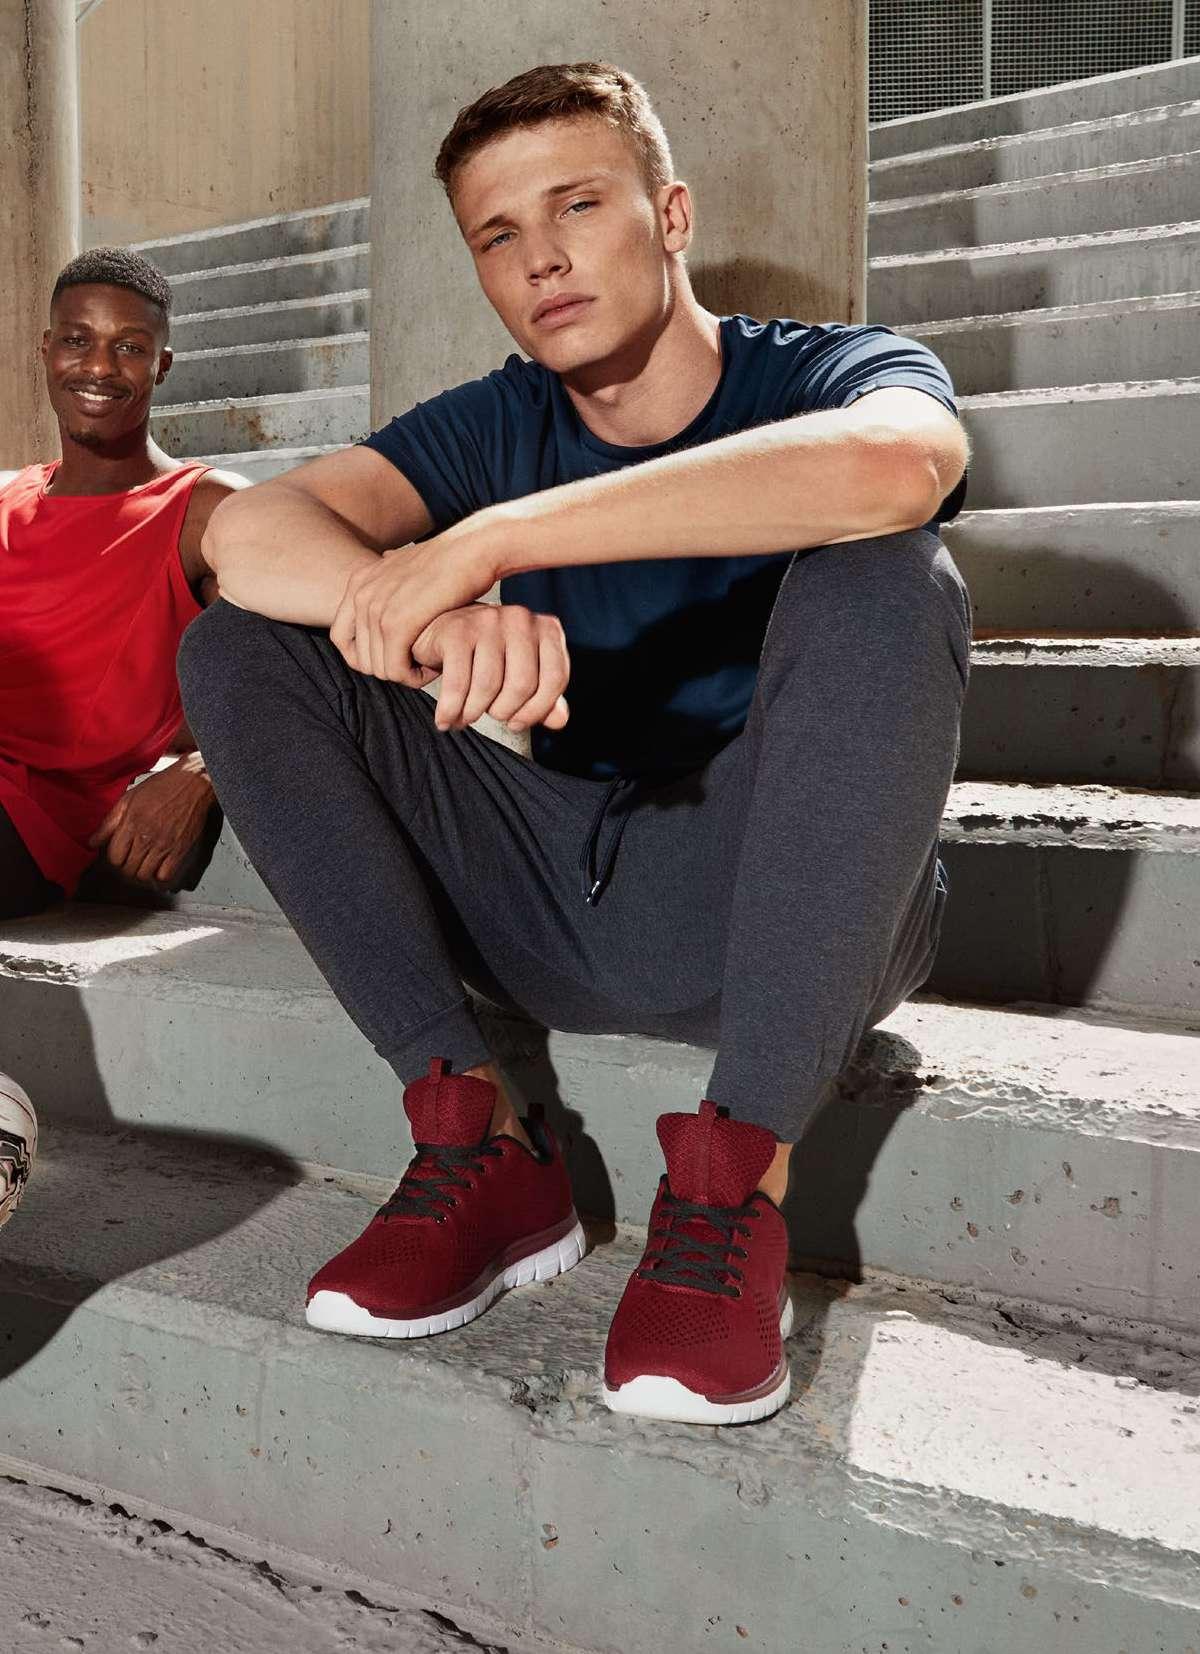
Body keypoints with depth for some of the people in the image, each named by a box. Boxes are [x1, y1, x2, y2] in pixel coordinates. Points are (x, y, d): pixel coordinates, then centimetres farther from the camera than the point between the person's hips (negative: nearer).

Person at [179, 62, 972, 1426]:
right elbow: (249, 530, -11)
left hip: (781, 913, -4)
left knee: (880, 578, -30)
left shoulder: (829, 374, -5)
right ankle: (480, 1146, -14)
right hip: (562, 908, 4)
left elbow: (891, 465, -33)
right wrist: (421, 615, -35)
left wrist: (494, 538, -33)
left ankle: (735, 1184, -27)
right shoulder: (500, 425, 7)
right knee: (239, 644, -7)